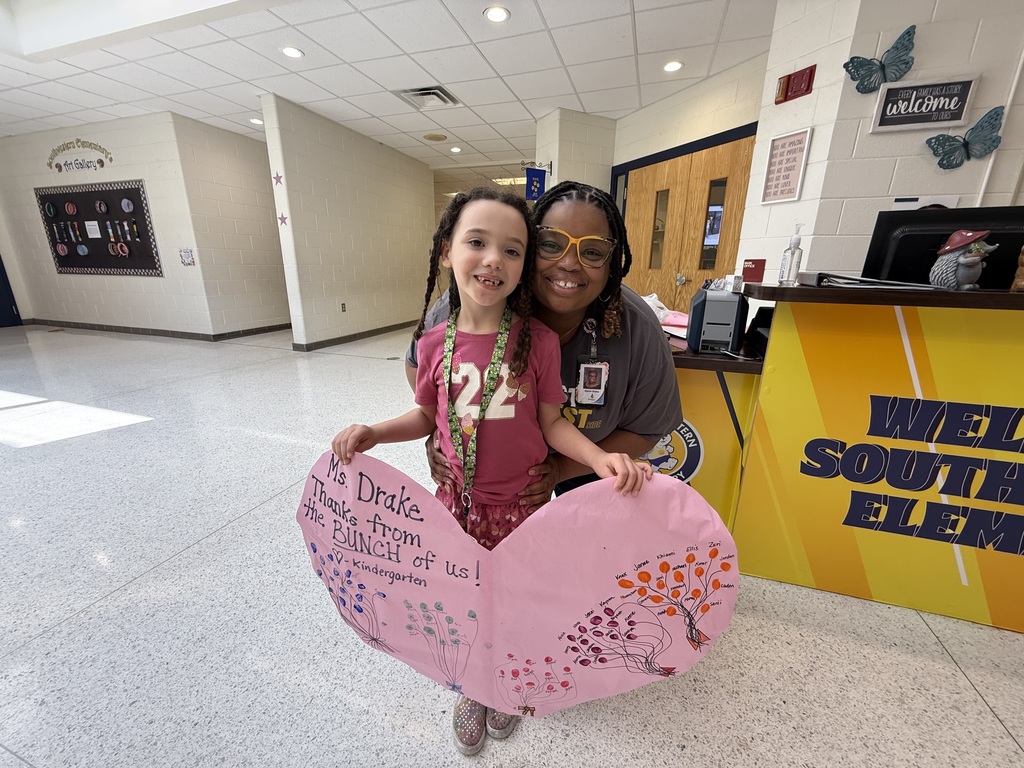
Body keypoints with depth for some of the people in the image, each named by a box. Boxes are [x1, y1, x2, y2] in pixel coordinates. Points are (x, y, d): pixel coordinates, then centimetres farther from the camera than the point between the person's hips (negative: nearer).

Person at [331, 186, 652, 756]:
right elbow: (428, 416, 5)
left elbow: (552, 422, -9)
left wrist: (601, 458, -24)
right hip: (459, 502, 2)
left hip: (522, 503, -1)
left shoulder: (539, 341, -15)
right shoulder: (434, 344, -8)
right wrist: (374, 432, -9)